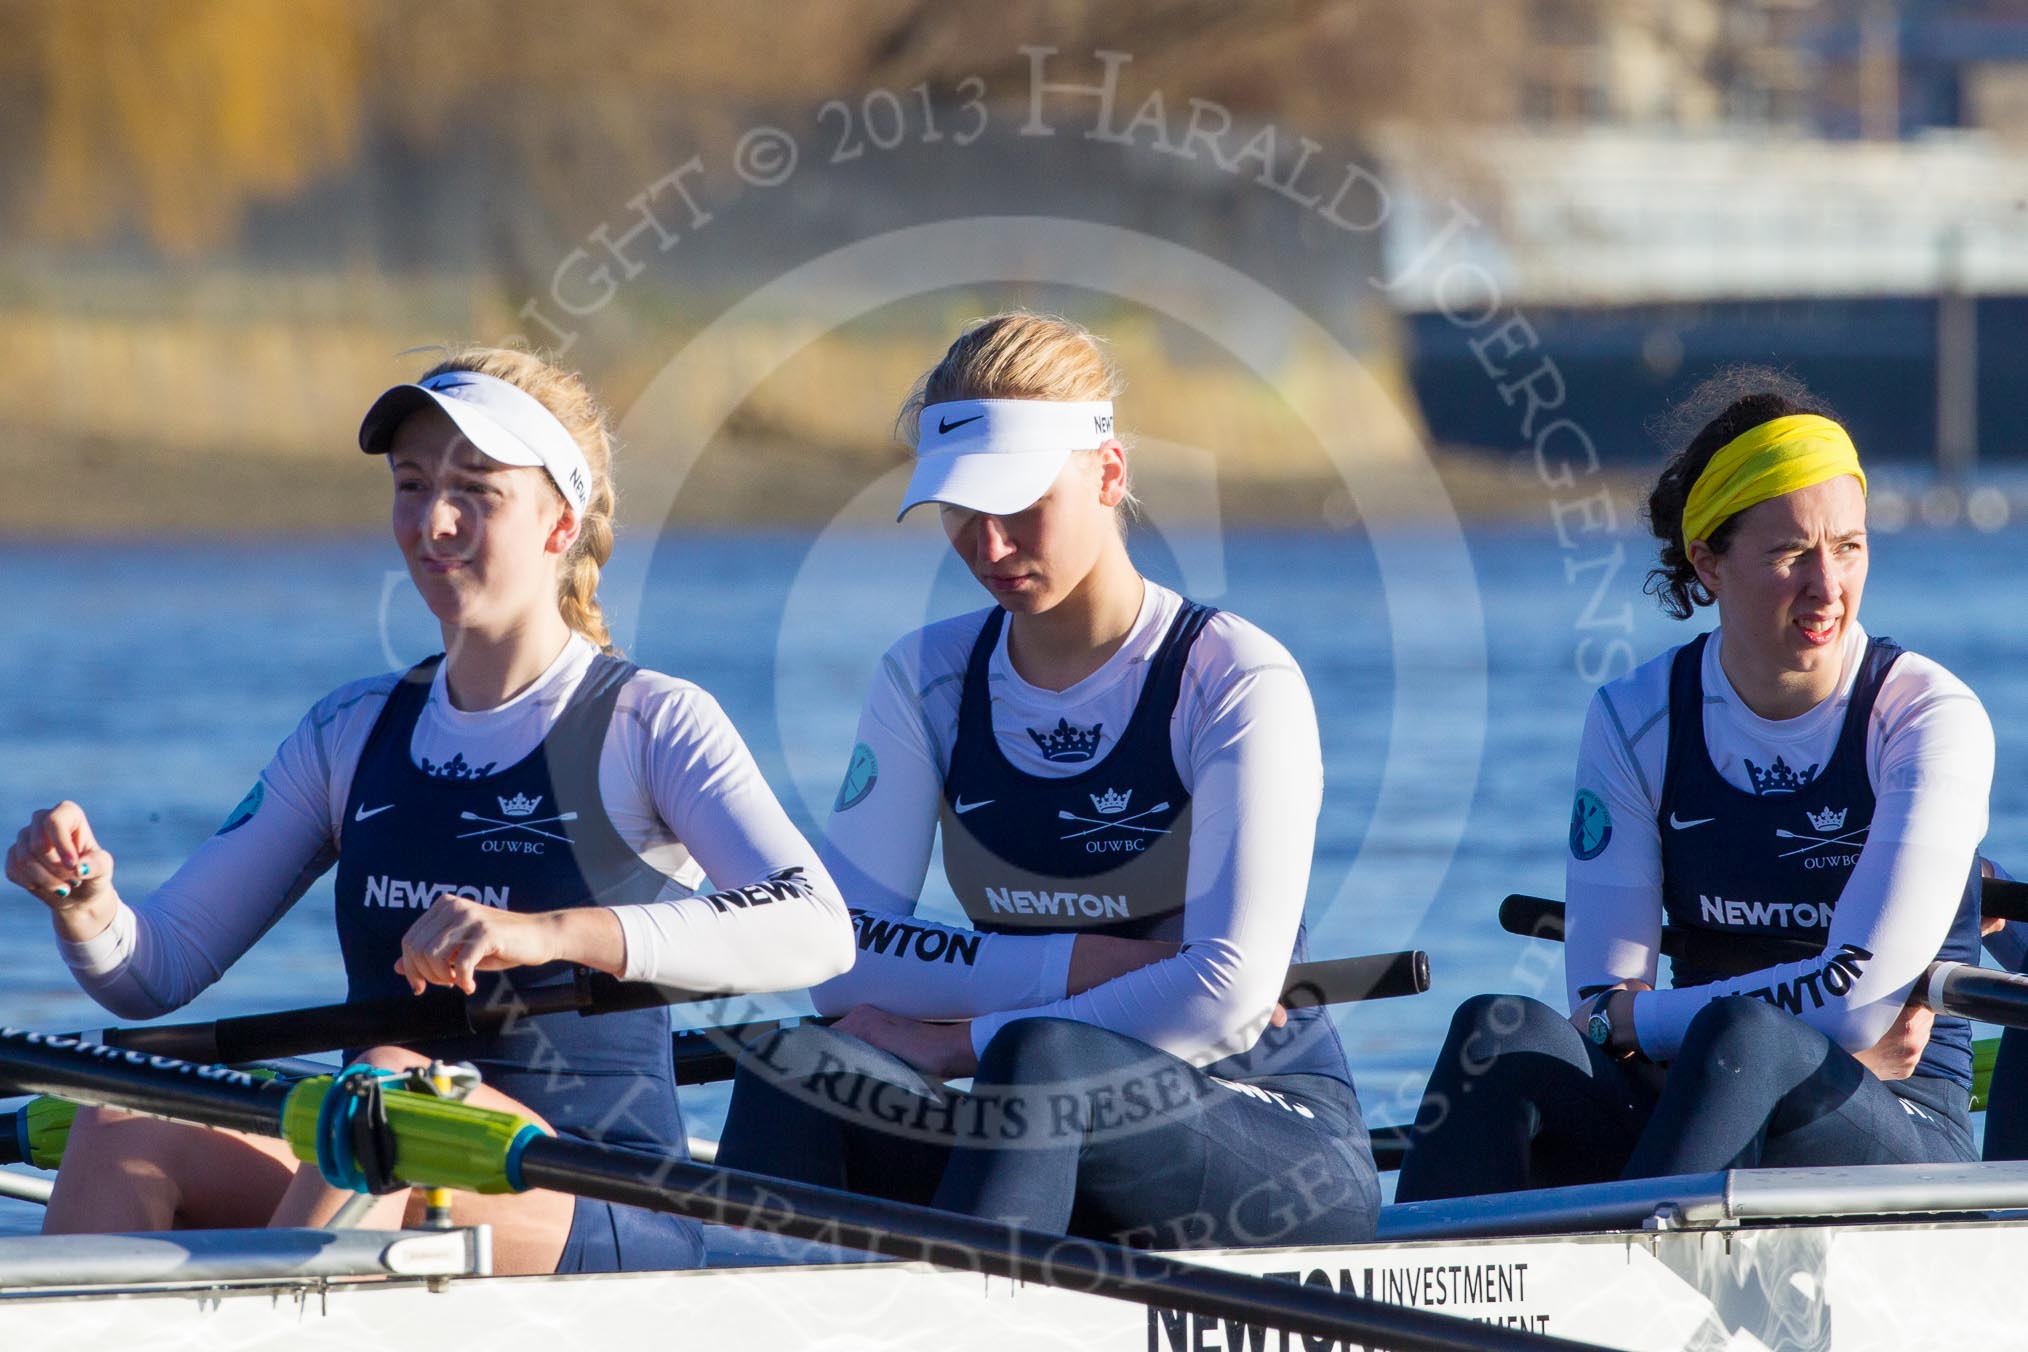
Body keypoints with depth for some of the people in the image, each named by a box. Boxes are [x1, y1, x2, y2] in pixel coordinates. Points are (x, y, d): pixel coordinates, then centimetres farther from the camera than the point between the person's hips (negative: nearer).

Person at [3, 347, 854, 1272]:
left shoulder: (649, 724, -1)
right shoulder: (353, 733, 16)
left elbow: (817, 932, -19)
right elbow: (156, 972, 14)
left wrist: (551, 933, -32)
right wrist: (87, 909, -10)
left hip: (607, 1220, -5)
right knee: (121, 1131, -22)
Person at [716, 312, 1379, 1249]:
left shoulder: (1237, 683, -9)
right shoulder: (928, 681, 7)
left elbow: (1227, 996, -20)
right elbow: (840, 957, -4)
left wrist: (957, 1046, -15)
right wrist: (1091, 963, -15)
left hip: (1279, 1147, -5)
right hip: (1054, 1143, 5)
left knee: (1043, 1059, -36)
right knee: (792, 1071, -23)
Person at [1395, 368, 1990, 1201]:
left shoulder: (1928, 718, -6)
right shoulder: (1636, 720, 4)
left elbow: (1861, 994, -15)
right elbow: (1602, 1001, -3)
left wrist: (1639, 1020, -7)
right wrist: (1833, 1037, -12)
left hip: (1901, 1139, -3)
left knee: (1738, 1038, -37)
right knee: (1505, 1035, -27)